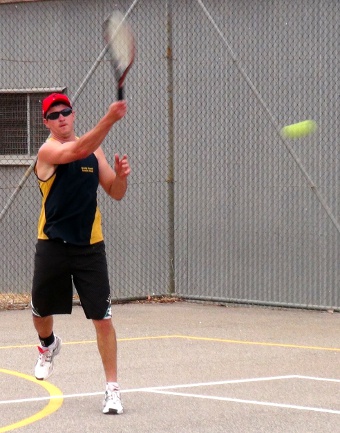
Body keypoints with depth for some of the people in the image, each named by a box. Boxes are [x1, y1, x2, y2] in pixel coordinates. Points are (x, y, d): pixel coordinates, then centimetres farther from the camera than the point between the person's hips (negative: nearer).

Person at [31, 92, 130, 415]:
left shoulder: (94, 151, 6)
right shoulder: (48, 151, -11)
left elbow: (116, 193, 9)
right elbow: (77, 151, -33)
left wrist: (120, 175, -14)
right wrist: (110, 119, -44)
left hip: (90, 246, 2)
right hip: (53, 244, -2)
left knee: (103, 318, -6)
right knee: (41, 312, 15)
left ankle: (112, 388, 0)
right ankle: (48, 345, 50)